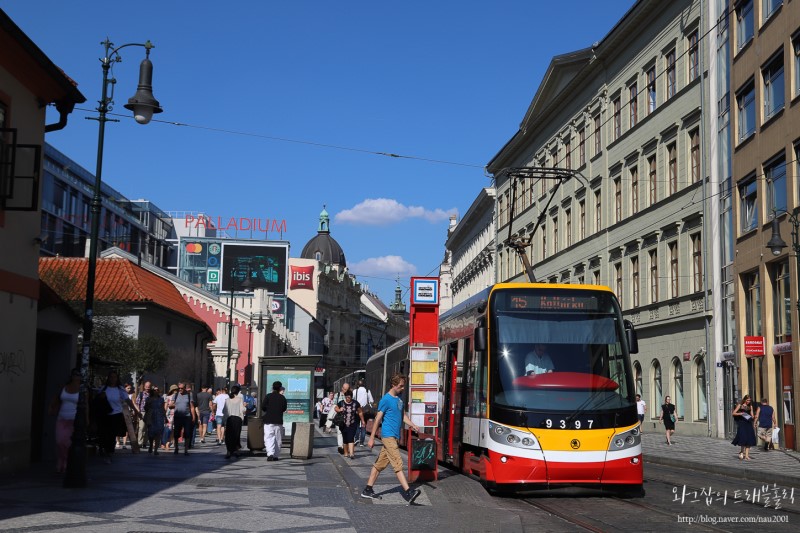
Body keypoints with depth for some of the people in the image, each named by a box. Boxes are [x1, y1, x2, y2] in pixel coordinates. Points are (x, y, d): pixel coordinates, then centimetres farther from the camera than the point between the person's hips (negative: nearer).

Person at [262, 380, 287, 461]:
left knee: (268, 437, -4)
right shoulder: (282, 398, 2)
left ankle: (270, 454, -21)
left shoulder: (268, 396, -4)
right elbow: (284, 409, 6)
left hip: (269, 420, -2)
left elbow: (263, 407, -6)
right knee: (277, 438, 10)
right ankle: (276, 455, 12)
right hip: (279, 421, 2)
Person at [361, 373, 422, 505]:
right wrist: (372, 438, -8)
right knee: (398, 464, -14)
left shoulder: (399, 398, 13)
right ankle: (408, 493, -20)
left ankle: (367, 490, 19)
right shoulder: (386, 399, -11)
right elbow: (378, 419, -9)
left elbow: (402, 415, 21)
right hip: (388, 435, -8)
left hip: (394, 436, 8)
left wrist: (412, 425, 5)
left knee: (380, 464, 12)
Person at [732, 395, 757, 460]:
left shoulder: (750, 406, 12)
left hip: (749, 423, 4)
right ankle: (741, 452, 7)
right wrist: (740, 413, -15)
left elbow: (752, 415, 13)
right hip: (742, 423, -4)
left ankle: (746, 455, -1)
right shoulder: (740, 405, 2)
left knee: (749, 439, -3)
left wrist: (752, 417, -10)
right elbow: (734, 413, 0)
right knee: (743, 438, -12)